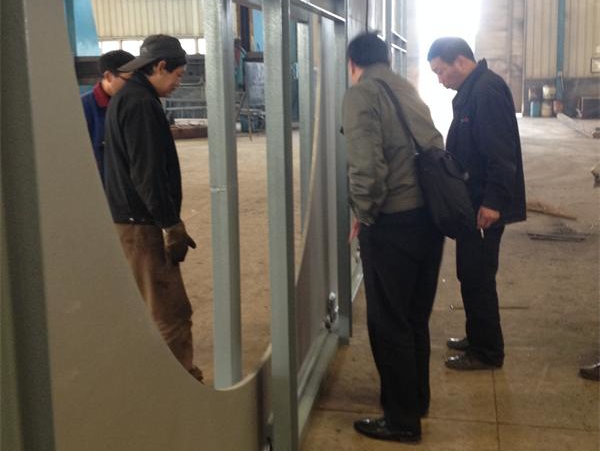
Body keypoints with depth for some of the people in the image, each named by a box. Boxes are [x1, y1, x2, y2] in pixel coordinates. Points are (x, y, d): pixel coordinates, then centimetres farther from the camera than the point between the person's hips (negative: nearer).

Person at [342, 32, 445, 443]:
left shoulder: (360, 93, -8)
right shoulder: (407, 89, 14)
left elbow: (366, 165, -20)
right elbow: (435, 149, 10)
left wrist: (363, 213, -6)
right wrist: (430, 197, 16)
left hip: (392, 222, -8)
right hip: (430, 214, 8)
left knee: (388, 324, 5)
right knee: (416, 317, 20)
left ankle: (402, 421, 17)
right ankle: (417, 400, 36)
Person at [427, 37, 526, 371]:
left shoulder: (488, 90, -18)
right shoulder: (472, 90, 14)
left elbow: (501, 153, -24)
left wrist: (493, 201, -26)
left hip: (485, 206, -10)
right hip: (475, 202, 10)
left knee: (477, 278, -1)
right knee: (473, 276, 18)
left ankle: (487, 352, 11)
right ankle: (478, 339, 31)